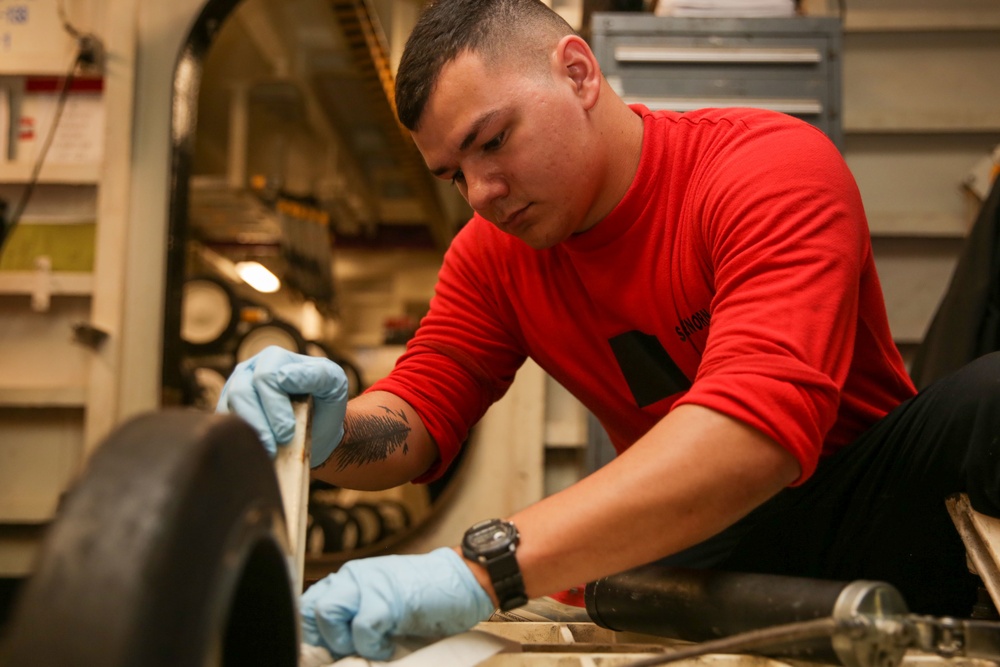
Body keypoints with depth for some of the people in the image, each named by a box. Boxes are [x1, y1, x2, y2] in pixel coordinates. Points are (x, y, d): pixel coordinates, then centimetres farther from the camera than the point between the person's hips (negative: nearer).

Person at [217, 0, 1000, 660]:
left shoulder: (774, 165, -19)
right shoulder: (493, 254, 2)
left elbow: (761, 420, -35)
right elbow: (414, 422, -1)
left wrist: (480, 567, -45)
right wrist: (329, 434, -28)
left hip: (877, 502, -3)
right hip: (696, 542, 3)